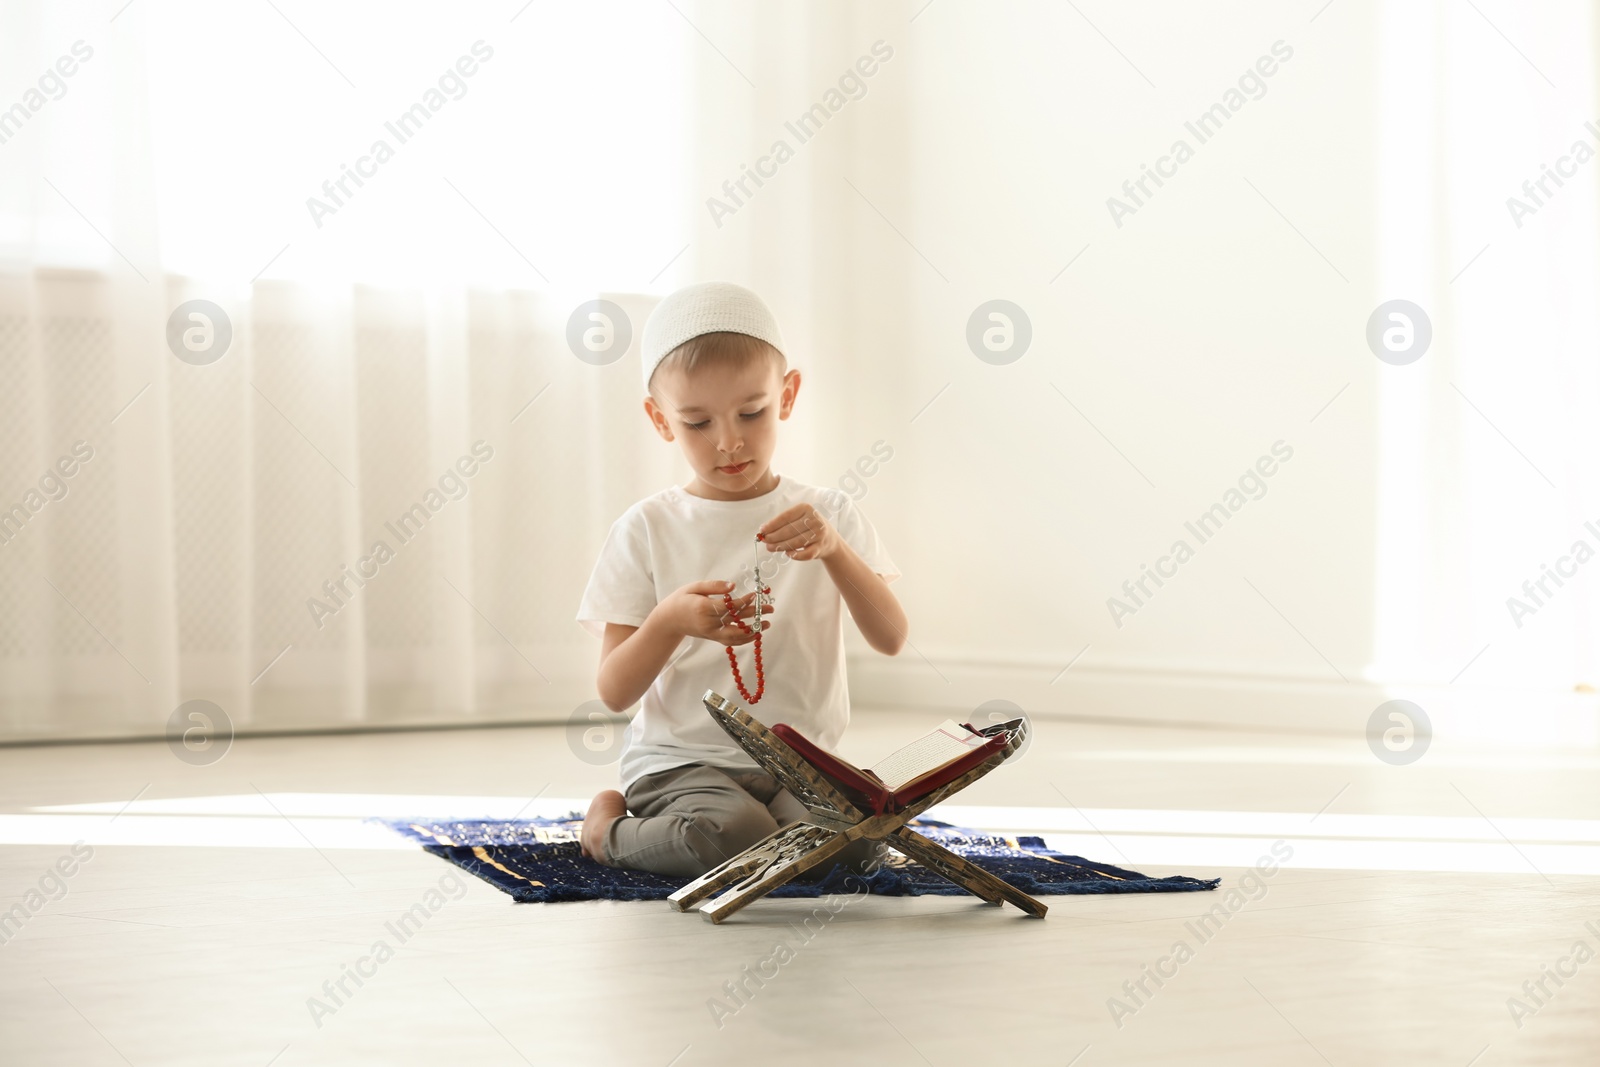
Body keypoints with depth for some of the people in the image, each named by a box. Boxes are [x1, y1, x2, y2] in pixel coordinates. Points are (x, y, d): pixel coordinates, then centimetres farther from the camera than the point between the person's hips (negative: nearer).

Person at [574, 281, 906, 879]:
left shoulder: (826, 516, 7)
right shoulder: (647, 530, 1)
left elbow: (891, 639, -6)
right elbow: (614, 693, -2)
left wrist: (834, 550, -22)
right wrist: (671, 622, -22)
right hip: (679, 760, -3)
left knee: (859, 840, -29)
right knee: (735, 837, -35)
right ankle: (613, 826, 0)